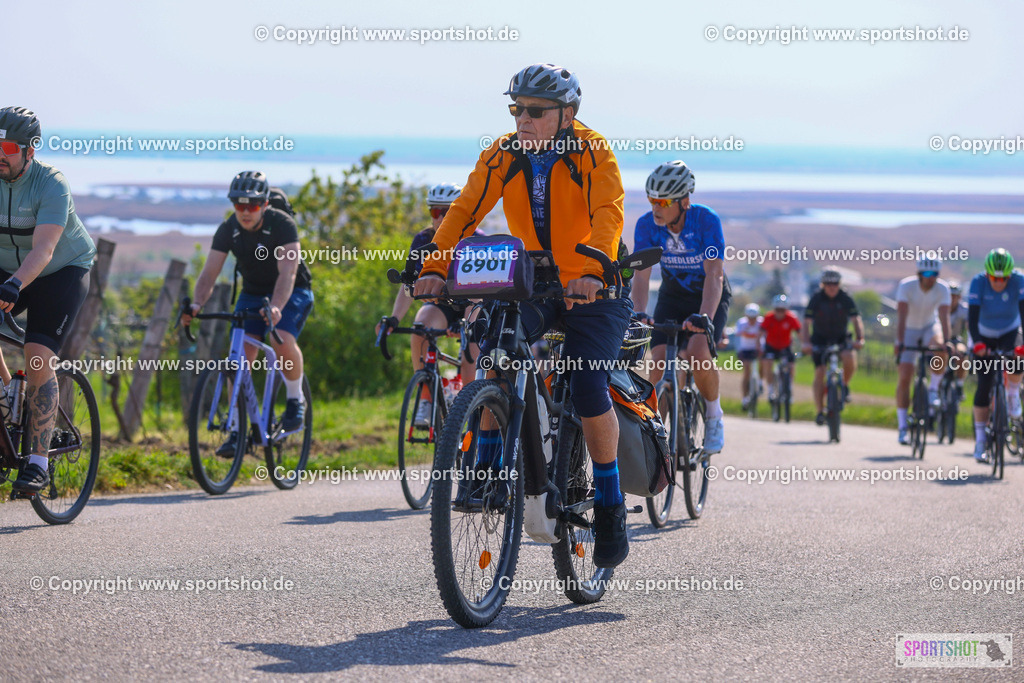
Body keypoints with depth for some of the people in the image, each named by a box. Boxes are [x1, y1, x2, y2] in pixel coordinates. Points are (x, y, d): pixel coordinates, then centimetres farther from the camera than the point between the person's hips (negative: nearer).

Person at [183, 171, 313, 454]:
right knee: (240, 354, -12)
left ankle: (295, 399, -5)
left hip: (292, 293, -4)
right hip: (253, 293, 4)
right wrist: (196, 305, -34)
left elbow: (287, 272, -36)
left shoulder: (282, 225, -25)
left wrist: (275, 307, -52)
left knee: (282, 340, -31)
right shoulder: (228, 230, -12)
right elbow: (209, 273, -15)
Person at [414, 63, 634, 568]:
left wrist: (592, 274, -48)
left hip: (592, 292, -3)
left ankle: (610, 505, -2)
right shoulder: (502, 157, -5)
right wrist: (434, 268, -29)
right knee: (494, 350, -25)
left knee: (588, 390, -19)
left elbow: (607, 217, -29)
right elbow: (464, 212, -12)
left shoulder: (593, 154, -15)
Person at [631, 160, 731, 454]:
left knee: (698, 354, -27)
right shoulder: (647, 225, -20)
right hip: (672, 296, 3)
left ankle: (714, 416, -2)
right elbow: (642, 275, -24)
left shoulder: (707, 220, -29)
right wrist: (639, 314, -41)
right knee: (659, 362, -16)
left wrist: (704, 316, -49)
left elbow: (714, 274, -35)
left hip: (709, 297, -3)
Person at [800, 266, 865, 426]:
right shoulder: (816, 299, -15)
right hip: (820, 339, 0)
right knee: (820, 374, -13)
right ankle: (820, 411, -7)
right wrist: (805, 342, -39)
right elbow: (806, 323, -23)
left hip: (840, 338, 0)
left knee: (849, 358, -31)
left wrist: (860, 338, -38)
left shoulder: (846, 299, -13)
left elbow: (856, 319, -20)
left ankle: (845, 386, -3)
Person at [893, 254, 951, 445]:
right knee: (904, 378, -10)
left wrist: (947, 342, -42)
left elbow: (944, 317, -29)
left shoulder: (942, 288, -20)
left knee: (940, 351, -34)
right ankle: (903, 426, -2)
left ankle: (933, 390, -11)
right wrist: (899, 342, -44)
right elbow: (902, 316, -33)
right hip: (909, 330, -1)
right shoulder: (906, 285, -25)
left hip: (930, 327, 1)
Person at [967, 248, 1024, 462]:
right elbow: (972, 317, -32)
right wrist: (977, 343, -47)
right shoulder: (978, 282, -27)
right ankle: (979, 441, -1)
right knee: (984, 386, -8)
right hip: (985, 336, 0)